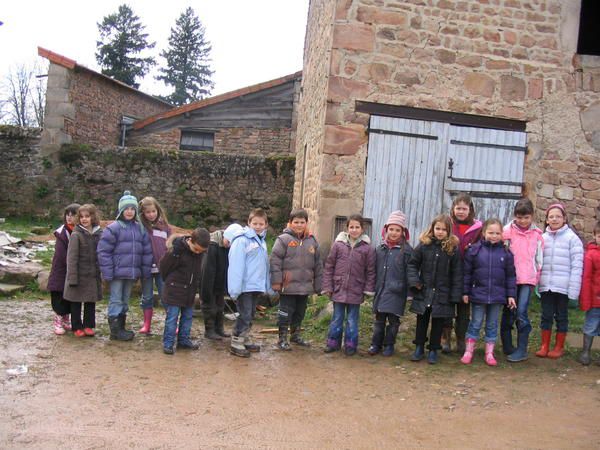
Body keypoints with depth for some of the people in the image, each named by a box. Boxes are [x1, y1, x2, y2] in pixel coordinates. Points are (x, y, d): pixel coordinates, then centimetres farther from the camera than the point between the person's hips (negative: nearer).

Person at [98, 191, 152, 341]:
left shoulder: (140, 229, 9)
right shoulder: (113, 228, -8)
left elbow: (147, 251, 11)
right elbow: (103, 251, -10)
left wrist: (145, 271, 6)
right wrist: (107, 272, -13)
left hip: (132, 272, 6)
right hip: (117, 272, -6)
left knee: (125, 299, 15)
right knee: (116, 300, 1)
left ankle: (121, 327, 25)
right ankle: (115, 330, 7)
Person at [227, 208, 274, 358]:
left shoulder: (262, 241, 13)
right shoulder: (242, 240, -13)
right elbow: (236, 265, -18)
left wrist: (268, 286, 14)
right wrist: (235, 288, -22)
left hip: (257, 286, 8)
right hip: (245, 286, -8)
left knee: (250, 315, 16)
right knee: (244, 315, -5)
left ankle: (245, 340, 28)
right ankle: (236, 344, 6)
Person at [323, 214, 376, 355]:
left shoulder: (367, 248, -4)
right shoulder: (338, 244, -3)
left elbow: (370, 271, 0)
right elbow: (329, 266, 1)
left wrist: (368, 289, -4)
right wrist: (327, 287, -2)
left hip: (356, 292, -1)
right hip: (338, 289, 1)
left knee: (352, 321, 9)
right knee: (337, 319, 13)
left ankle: (350, 345, 23)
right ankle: (333, 343, 26)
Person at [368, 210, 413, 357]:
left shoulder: (407, 250, -5)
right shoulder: (380, 249, 7)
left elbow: (409, 273, -5)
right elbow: (375, 270, 12)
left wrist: (408, 292, -6)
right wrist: (373, 287, 11)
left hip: (396, 293, -3)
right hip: (380, 291, 4)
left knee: (393, 320, 5)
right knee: (379, 319, 11)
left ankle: (389, 345, 19)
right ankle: (376, 344, 21)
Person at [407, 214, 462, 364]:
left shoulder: (453, 249, -5)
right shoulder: (423, 245, -3)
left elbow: (457, 274, -4)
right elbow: (413, 264, 4)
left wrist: (455, 295, -7)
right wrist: (414, 281, -8)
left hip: (442, 294, -1)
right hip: (423, 292, 1)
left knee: (438, 323, 9)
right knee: (422, 321, 12)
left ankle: (433, 350, 23)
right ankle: (419, 348, 24)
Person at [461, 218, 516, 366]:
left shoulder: (506, 253, 1)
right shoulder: (474, 250, -4)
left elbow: (511, 276, 6)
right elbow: (467, 272, -1)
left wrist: (511, 295, 3)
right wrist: (465, 292, -2)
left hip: (497, 296, 2)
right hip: (478, 294, -1)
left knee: (492, 325, 11)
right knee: (475, 324, 6)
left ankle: (489, 353, 21)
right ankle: (468, 352, 16)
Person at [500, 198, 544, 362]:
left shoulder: (537, 234, 6)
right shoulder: (508, 231, 1)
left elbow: (539, 258, 11)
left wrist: (536, 278, 9)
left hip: (528, 279, 0)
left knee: (521, 313, -10)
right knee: (508, 313, 8)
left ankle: (522, 350, -1)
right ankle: (507, 347, 22)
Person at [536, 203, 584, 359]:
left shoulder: (572, 238, -5)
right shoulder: (543, 238, 7)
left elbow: (577, 265, -8)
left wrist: (573, 288, -12)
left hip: (563, 286, -3)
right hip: (546, 285, 3)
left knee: (561, 316, 8)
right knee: (546, 315, 9)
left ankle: (559, 347, 20)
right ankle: (544, 346, 19)